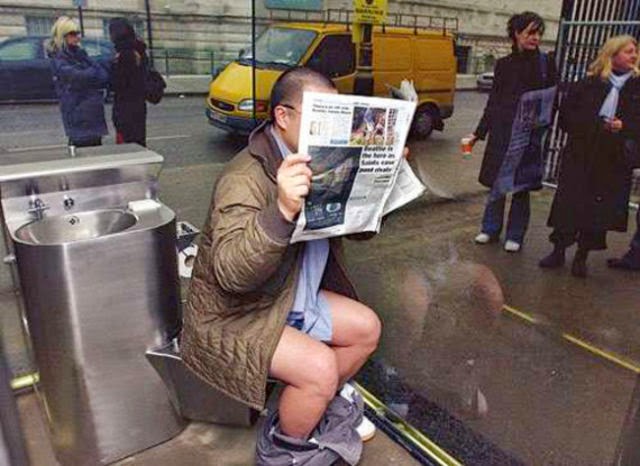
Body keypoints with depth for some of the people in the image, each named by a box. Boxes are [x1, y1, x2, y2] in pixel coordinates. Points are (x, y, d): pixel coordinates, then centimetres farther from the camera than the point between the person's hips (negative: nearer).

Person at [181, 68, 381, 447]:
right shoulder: (246, 178, -27)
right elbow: (230, 272, -39)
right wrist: (283, 209, -54)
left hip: (293, 300, 9)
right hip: (234, 316, -8)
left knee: (367, 328, 8)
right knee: (319, 367, -24)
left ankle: (323, 407, 29)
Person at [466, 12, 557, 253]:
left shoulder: (546, 63, 3)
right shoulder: (504, 64, 8)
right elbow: (493, 100, 11)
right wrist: (479, 133, 8)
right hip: (502, 129, 2)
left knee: (521, 185, 3)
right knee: (497, 181, 6)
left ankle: (515, 236, 15)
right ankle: (491, 229, 21)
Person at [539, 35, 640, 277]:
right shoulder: (589, 84, 2)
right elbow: (566, 116, -1)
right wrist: (598, 125, -12)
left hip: (614, 161, 1)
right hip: (580, 156, -1)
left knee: (601, 209, 4)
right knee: (569, 202, 1)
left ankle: (582, 256, 18)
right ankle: (558, 250, 17)